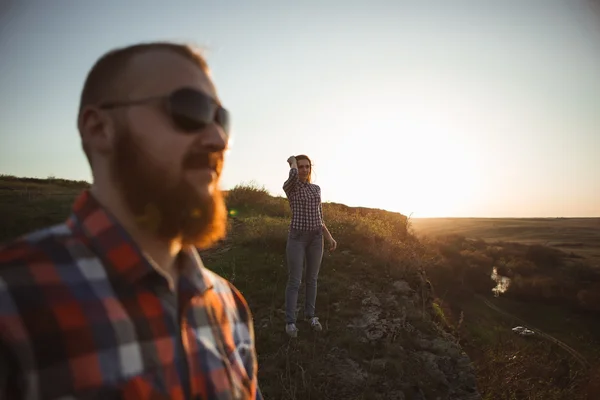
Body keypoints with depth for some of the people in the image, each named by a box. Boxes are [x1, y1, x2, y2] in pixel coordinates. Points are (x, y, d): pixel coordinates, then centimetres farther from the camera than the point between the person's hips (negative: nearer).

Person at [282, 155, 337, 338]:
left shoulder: (316, 189, 12)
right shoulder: (289, 186, -5)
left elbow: (318, 217, 14)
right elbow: (294, 174, -29)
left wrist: (329, 237, 6)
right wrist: (292, 160, -6)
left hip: (315, 237, 5)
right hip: (297, 237, -5)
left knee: (312, 278, 14)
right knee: (294, 281, -1)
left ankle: (310, 315, 30)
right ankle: (290, 321, 14)